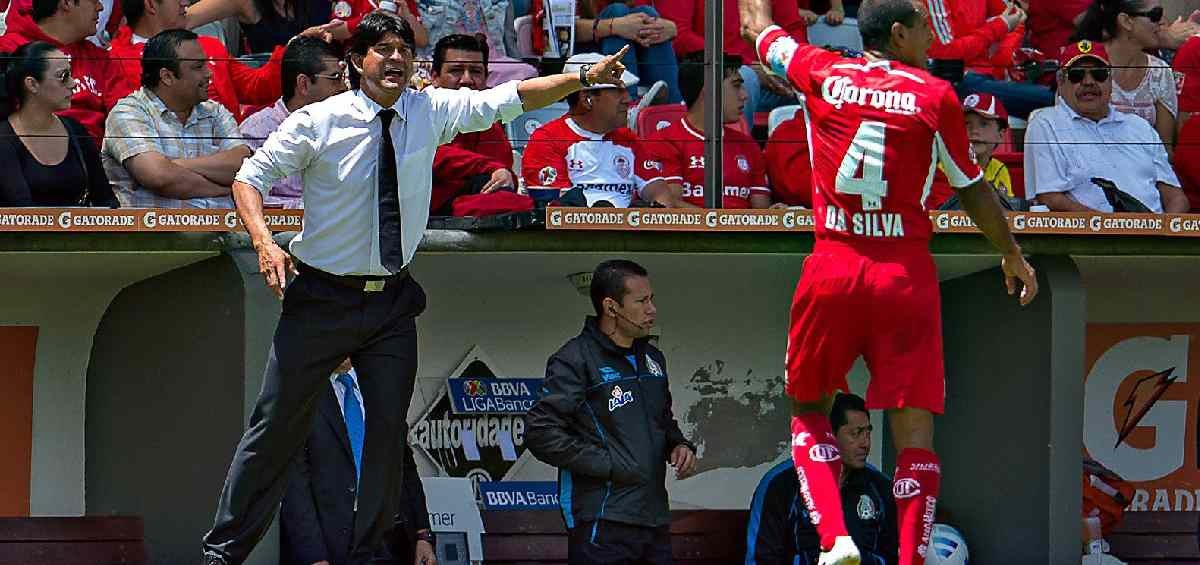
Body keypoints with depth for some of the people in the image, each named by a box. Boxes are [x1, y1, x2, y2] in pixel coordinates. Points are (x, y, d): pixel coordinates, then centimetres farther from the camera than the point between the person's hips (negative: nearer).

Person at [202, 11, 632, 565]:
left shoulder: (430, 112, 0)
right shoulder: (319, 122, -9)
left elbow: (508, 99, 0)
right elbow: (250, 176, -6)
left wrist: (583, 78, -10)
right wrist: (263, 241, -23)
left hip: (392, 302, 4)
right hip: (321, 299, -3)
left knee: (389, 427, 2)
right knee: (277, 426, -1)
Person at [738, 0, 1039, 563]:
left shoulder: (821, 73, 3)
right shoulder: (936, 95, -2)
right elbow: (973, 189, 8)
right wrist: (1012, 255, 24)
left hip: (833, 270, 2)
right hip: (906, 275, -2)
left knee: (808, 409, 17)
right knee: (914, 427, 0)